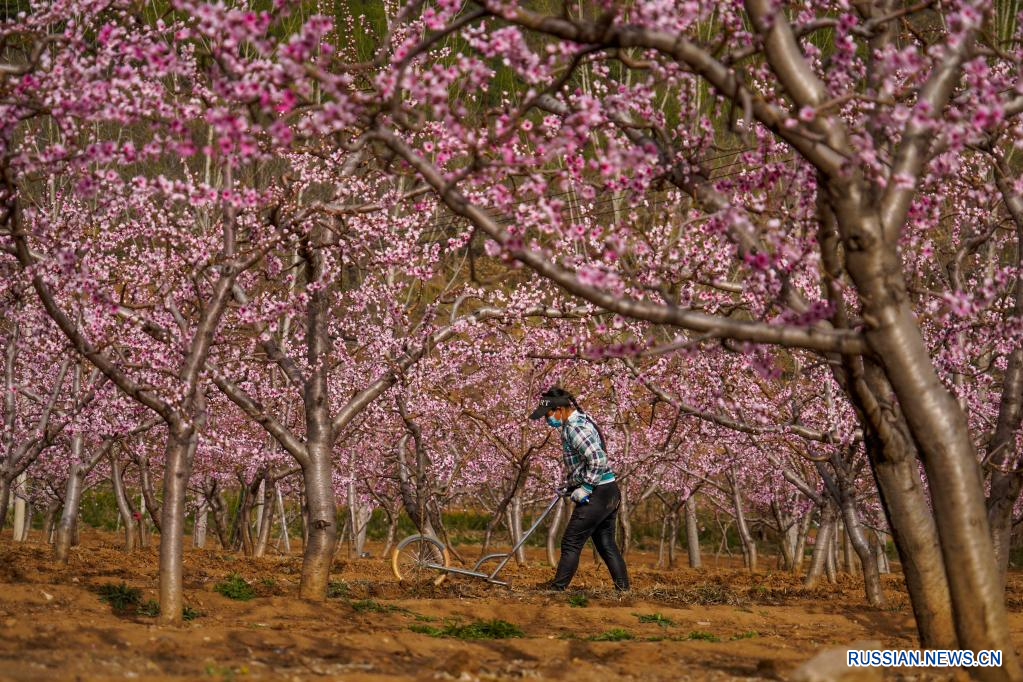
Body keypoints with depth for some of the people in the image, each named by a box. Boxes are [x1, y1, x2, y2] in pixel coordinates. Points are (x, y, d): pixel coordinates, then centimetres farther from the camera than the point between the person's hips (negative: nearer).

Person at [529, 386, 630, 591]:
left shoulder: (574, 428, -18)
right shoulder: (582, 419, 14)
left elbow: (598, 459, -27)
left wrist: (585, 488, -19)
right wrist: (569, 484, 22)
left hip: (596, 494, -10)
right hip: (611, 492, 10)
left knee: (571, 543, -2)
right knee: (606, 544, 13)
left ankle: (558, 587, 4)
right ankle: (623, 588, 14)